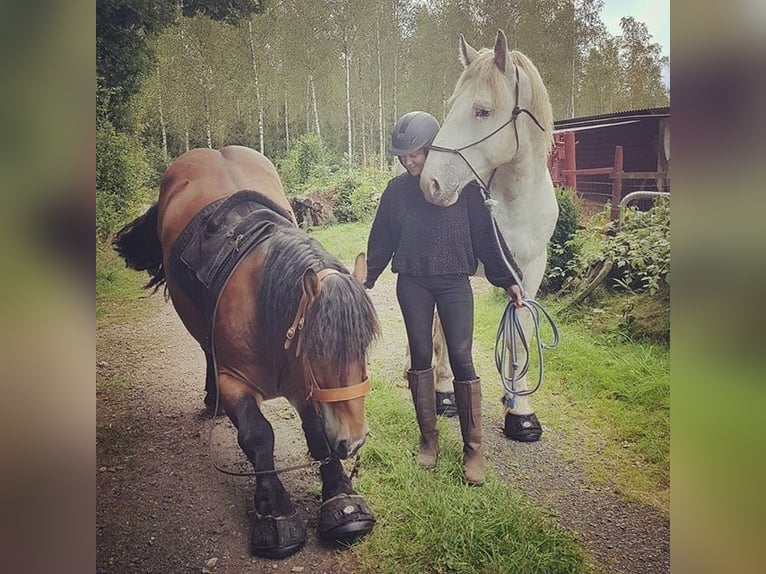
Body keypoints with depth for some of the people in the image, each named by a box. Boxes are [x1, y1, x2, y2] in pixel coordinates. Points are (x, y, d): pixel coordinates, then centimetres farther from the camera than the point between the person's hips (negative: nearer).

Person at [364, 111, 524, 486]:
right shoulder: (397, 190, 2)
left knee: (461, 360, -5)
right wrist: (365, 280, 8)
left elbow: (485, 235, -1)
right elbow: (380, 242, 10)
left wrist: (508, 279, -3)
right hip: (412, 283, 3)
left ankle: (473, 449, 5)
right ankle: (428, 439, 21)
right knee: (420, 357, 8)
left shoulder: (462, 185, -4)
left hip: (454, 282, -2)